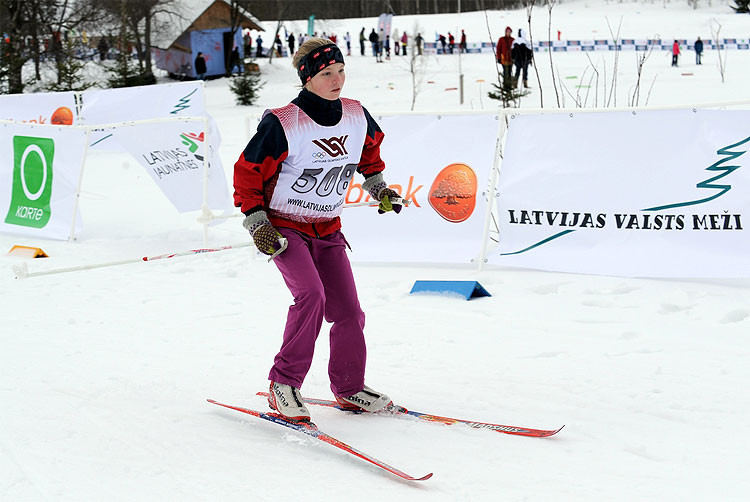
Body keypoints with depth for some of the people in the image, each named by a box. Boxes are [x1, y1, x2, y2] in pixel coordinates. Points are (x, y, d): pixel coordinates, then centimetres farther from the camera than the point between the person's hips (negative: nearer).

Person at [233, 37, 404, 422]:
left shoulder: (357, 117, -3)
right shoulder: (282, 124, -19)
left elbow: (370, 146, 23)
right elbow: (247, 173, -10)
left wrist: (377, 185, 19)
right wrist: (257, 223, -14)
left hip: (328, 231, 6)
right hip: (284, 229, -6)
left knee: (348, 311, 3)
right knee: (312, 295, -26)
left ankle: (349, 387, 22)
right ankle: (283, 384, -17)